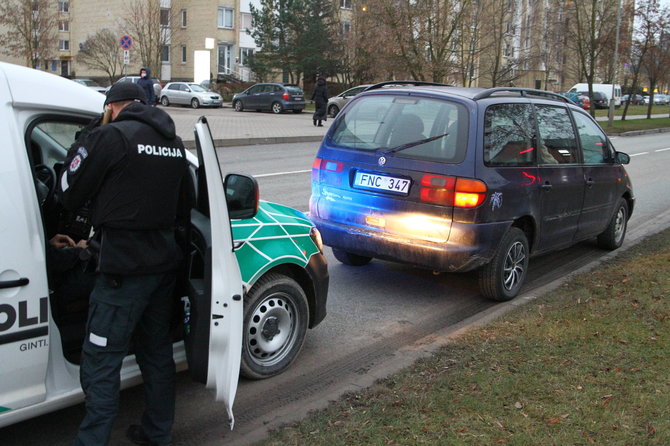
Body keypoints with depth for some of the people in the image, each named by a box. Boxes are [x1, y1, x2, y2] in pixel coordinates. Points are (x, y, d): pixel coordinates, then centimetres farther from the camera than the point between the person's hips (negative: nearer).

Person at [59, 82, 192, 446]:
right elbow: (186, 203, 19)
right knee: (156, 349, 17)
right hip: (165, 260, 8)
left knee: (100, 360, 1)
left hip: (124, 265, -8)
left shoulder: (109, 137, -11)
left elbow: (69, 195, -5)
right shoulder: (173, 142, 11)